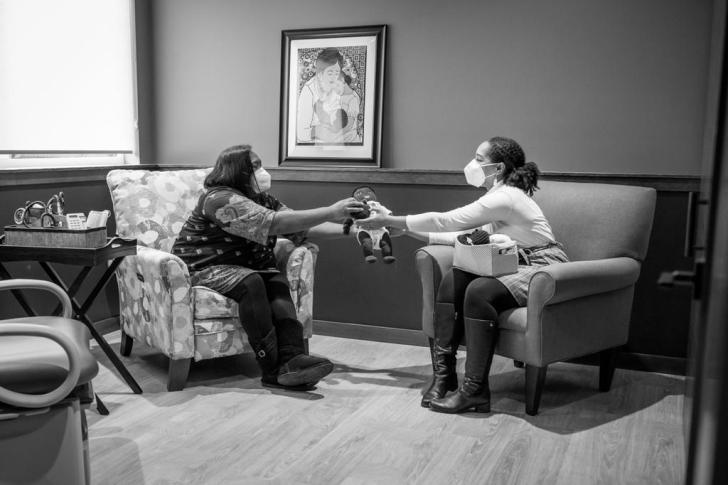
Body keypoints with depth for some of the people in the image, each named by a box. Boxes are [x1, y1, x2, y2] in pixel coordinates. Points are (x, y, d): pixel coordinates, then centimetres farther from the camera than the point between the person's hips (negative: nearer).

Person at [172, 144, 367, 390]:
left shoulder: (262, 200, 10)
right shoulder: (221, 199, -20)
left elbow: (302, 226, 2)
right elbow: (274, 223, -31)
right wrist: (330, 212, -32)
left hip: (238, 266, 8)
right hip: (201, 269, -7)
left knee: (277, 282, -21)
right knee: (250, 282, -33)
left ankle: (292, 356, -34)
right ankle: (274, 368, -31)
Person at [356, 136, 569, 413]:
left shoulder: (506, 197, -20)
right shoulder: (499, 195, 11)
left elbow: (444, 220, -22)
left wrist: (389, 220, -17)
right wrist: (418, 234, 7)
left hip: (543, 270, -9)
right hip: (517, 266, 9)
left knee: (479, 291, -32)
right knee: (453, 280, -10)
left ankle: (475, 391, -24)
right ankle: (443, 373, -9)